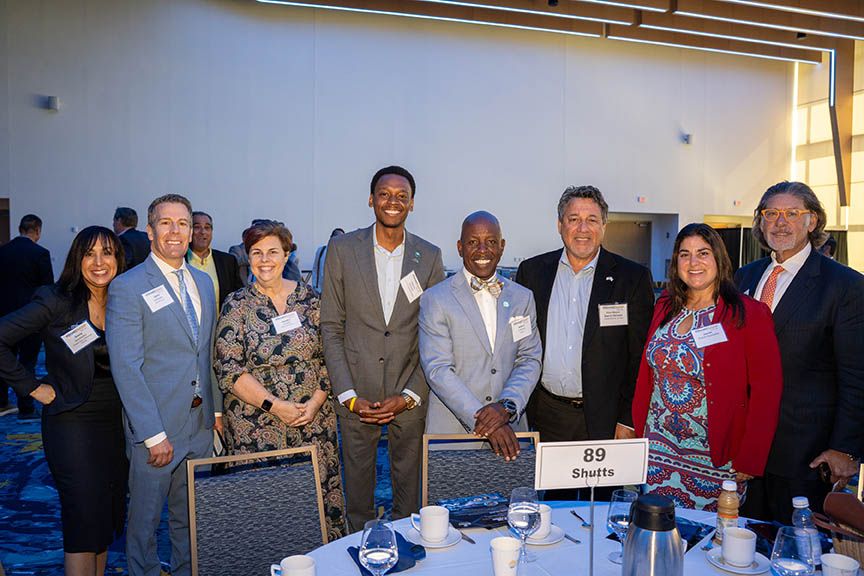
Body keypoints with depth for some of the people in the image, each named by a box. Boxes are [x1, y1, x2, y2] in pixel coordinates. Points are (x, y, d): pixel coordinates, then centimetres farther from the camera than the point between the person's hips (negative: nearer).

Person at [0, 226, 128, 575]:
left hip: (118, 424, 5)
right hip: (73, 424, -5)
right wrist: (31, 386, -10)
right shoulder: (56, 302, -10)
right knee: (84, 519, -1)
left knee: (108, 516, 15)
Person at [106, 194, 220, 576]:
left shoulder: (203, 282, 9)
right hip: (156, 428, -5)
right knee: (145, 517, 12)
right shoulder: (127, 288, -11)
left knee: (190, 517, 19)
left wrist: (217, 409, 9)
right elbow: (125, 367, -16)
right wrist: (153, 434, -18)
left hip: (201, 424, 6)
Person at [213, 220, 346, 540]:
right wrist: (274, 405, -14)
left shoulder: (310, 299, 5)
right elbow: (228, 370, -7)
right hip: (255, 426, -2)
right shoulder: (237, 305, -1)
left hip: (314, 420, 2)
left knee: (320, 494, 4)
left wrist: (317, 401, -8)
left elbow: (330, 356, 6)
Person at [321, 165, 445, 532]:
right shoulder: (342, 249, -1)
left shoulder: (430, 257, 2)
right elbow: (331, 328, 0)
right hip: (356, 394, 0)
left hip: (410, 396, 1)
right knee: (358, 483, 13)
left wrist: (409, 395, -7)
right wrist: (348, 395, -7)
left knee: (409, 485, 12)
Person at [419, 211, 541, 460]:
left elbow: (530, 360, 3)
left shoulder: (522, 297, 7)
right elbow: (437, 370, -13)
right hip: (452, 429, -3)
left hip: (510, 429, 3)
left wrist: (508, 405, -15)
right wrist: (483, 422, -20)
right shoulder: (435, 299, -6)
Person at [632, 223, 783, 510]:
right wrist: (639, 432, 5)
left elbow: (766, 392, -11)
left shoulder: (749, 314, -9)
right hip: (658, 453, 4)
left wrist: (749, 461, -14)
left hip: (715, 462, -4)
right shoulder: (665, 307, 5)